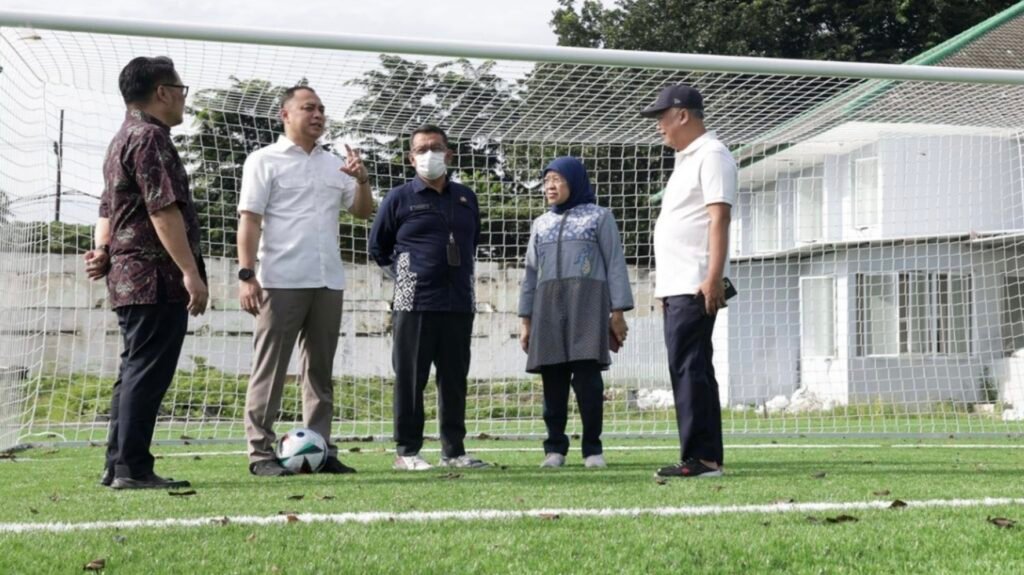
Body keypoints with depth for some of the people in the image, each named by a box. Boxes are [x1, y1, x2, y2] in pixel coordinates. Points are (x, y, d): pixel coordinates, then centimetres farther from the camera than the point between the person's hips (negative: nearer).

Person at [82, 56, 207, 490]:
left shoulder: (123, 139, 21)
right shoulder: (150, 137, -12)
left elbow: (109, 208, 22)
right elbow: (163, 209, -20)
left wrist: (102, 251, 6)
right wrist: (191, 271, -22)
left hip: (129, 276, 10)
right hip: (157, 279, -10)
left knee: (135, 373, 13)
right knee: (147, 373, -8)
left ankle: (118, 465, 17)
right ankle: (132, 469, -7)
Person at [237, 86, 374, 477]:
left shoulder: (335, 164, 17)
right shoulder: (264, 161, 2)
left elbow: (363, 211, 19)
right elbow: (249, 220, -4)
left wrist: (362, 180, -1)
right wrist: (246, 274, -13)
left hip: (328, 282, 6)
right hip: (281, 282, -5)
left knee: (321, 369, 8)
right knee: (270, 368, -3)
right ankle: (261, 452, -1)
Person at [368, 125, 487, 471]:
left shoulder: (466, 198, 13)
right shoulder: (399, 199, 1)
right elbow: (378, 248, 8)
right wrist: (405, 276, 8)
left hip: (459, 303, 4)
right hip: (414, 305, -4)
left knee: (454, 380, 7)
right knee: (410, 379, -2)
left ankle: (454, 450, 14)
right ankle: (407, 452, 3)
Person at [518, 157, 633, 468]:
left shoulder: (599, 217, 11)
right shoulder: (541, 224, 23)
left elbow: (615, 264, 4)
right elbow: (531, 273, 20)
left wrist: (618, 312, -5)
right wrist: (526, 319, 12)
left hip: (587, 303, -4)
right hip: (548, 306, 4)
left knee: (587, 376, -9)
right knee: (553, 379, -1)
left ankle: (592, 447, -3)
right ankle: (555, 447, 4)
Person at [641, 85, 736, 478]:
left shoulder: (711, 155, -7)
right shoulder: (686, 160, 23)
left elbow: (719, 218, -17)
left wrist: (713, 278, -26)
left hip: (695, 288, -10)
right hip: (675, 287, 10)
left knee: (690, 369, -13)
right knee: (688, 371, 9)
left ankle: (702, 458, -13)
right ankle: (704, 458, 12)